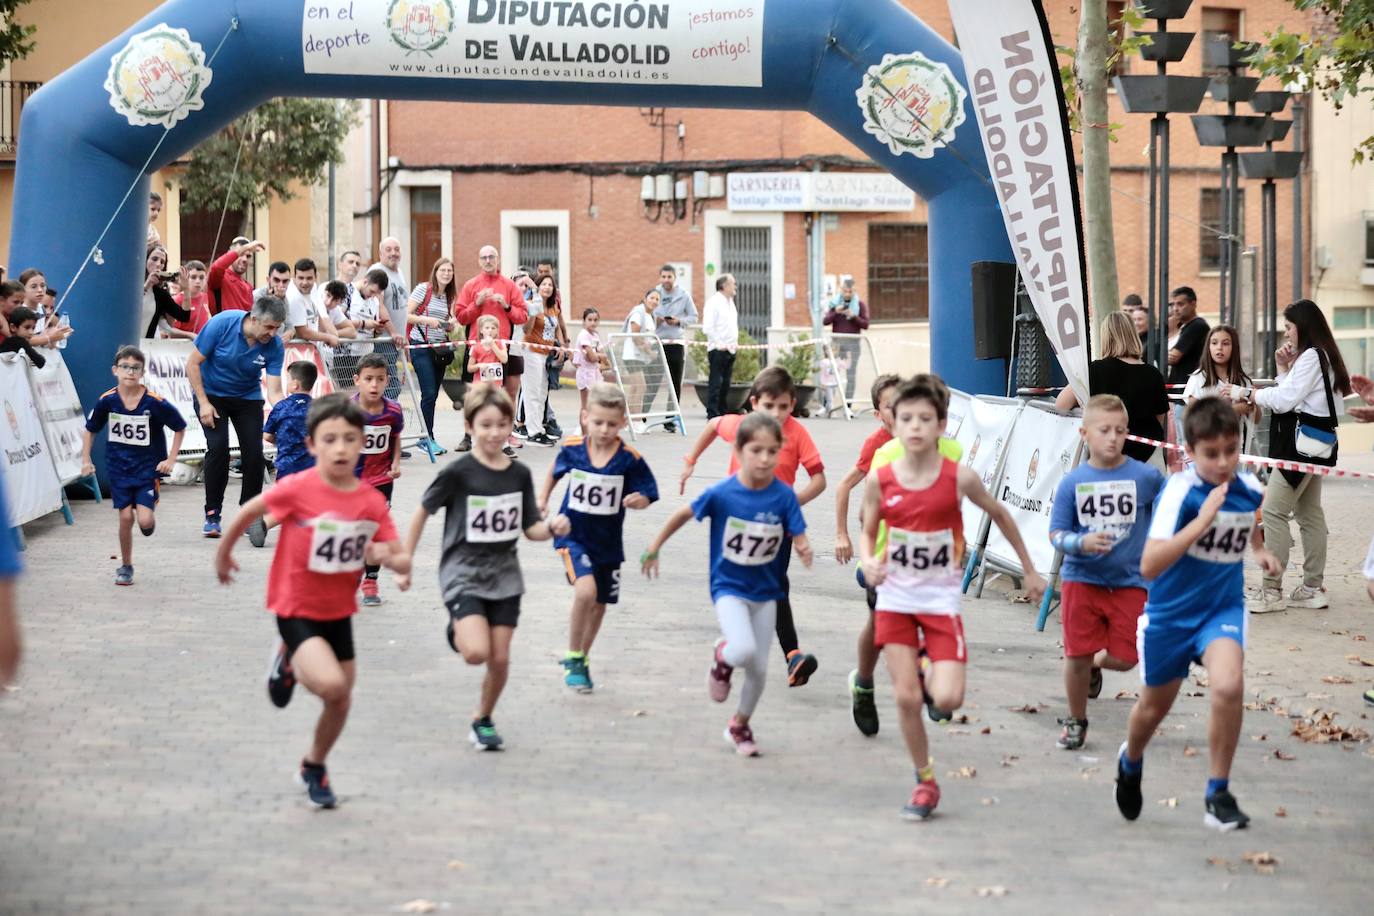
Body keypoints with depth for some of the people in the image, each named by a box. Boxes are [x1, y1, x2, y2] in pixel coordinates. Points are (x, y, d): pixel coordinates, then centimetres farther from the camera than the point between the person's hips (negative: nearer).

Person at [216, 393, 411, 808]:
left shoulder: (372, 502, -8)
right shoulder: (298, 489, -21)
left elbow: (403, 561, -5)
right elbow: (247, 513, -5)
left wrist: (388, 557, -29)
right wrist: (223, 554, 8)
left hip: (338, 612, 5)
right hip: (296, 609, -5)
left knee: (341, 701, 12)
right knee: (331, 684, -27)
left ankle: (315, 766, 39)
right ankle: (289, 663, 7)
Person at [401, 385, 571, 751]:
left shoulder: (519, 474, 0)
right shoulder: (458, 473, -13)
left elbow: (531, 529, 6)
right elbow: (423, 511, -2)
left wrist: (552, 527, -16)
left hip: (503, 574, 4)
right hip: (463, 572, -4)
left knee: (500, 659, 3)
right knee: (477, 652, -22)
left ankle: (483, 720, 26)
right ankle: (457, 629, 12)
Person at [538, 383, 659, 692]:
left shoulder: (630, 459, -15)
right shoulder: (572, 449, -11)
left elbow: (646, 496, -10)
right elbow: (556, 470, 12)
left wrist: (638, 500, -31)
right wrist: (543, 499, 17)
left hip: (608, 542, 2)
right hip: (573, 535, -2)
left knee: (599, 605, 15)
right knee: (585, 590, -25)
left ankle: (582, 660, 39)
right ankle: (573, 659, -7)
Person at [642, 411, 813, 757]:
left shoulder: (784, 496, -14)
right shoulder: (722, 494, -17)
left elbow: (799, 538, -11)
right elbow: (683, 514, -2)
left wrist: (804, 550, -35)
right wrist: (654, 549, 7)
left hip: (765, 589, 3)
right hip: (729, 587, -3)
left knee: (759, 668, 8)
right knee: (744, 651, -27)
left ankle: (740, 725, 35)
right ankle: (722, 656, 12)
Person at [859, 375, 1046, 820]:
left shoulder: (960, 478, -11)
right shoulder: (880, 480, -7)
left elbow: (999, 514, 6)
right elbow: (868, 533, 7)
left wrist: (1029, 570, 14)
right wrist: (868, 562, -16)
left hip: (941, 600, -1)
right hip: (895, 597, 1)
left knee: (947, 699, -15)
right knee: (905, 698, -4)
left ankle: (931, 680, 22)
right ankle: (925, 782, 15)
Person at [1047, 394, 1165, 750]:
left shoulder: (1145, 477, -6)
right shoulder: (1072, 482, -6)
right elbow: (1057, 534, -5)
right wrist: (1081, 543, -23)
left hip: (1129, 582, 0)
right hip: (1081, 579, 0)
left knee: (1124, 658, -2)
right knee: (1077, 656, 2)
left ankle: (1096, 665, 35)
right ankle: (1076, 722, 24)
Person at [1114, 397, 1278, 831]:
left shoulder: (1251, 488, -9)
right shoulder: (1179, 491, -25)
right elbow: (1149, 565, -37)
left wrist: (1260, 550, 5)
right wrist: (1202, 520, -42)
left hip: (1223, 607, 2)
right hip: (1170, 612, -2)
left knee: (1228, 686, -26)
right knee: (1155, 705, 17)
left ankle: (1218, 794, -9)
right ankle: (1131, 762, 53)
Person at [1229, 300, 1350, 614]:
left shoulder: (1312, 356, -13)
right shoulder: (1318, 356, 18)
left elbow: (1284, 399, -17)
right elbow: (1290, 396, 15)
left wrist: (1242, 393, -10)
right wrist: (1283, 369, 6)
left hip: (1303, 442, -11)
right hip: (1311, 443, 11)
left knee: (1274, 511, -12)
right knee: (1309, 514, 12)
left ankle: (1272, 591, -14)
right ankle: (1313, 588, 15)